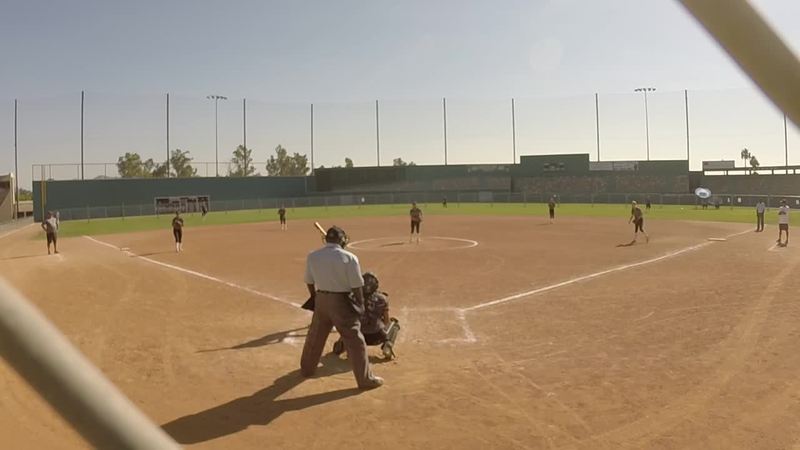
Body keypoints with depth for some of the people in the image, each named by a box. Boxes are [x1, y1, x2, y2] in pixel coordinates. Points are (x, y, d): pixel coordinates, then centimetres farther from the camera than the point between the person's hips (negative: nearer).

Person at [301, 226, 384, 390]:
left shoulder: (312, 257, -2)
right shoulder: (349, 258, -15)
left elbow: (309, 282, 8)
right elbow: (357, 287, -12)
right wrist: (361, 305, 0)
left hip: (321, 300, 5)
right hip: (342, 302, -5)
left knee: (315, 336, 23)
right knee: (354, 340, 3)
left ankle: (307, 368, 42)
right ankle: (366, 379, 8)